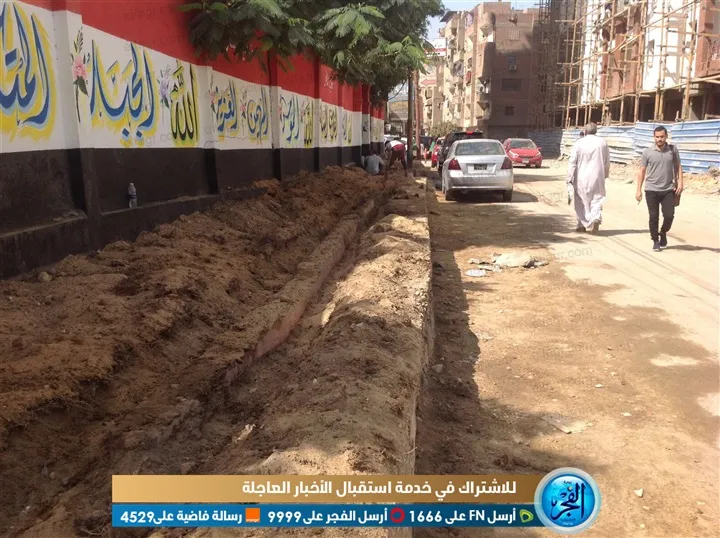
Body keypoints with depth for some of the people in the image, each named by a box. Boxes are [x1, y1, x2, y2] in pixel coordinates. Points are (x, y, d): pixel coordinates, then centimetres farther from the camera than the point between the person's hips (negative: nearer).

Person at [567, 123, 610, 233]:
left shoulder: (579, 143, -5)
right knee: (597, 199, 6)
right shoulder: (602, 143, 3)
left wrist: (570, 178, -3)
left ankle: (582, 225, 18)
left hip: (582, 178, -1)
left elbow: (573, 162, -7)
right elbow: (607, 161, 10)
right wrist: (605, 175, 21)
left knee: (581, 201, 11)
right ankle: (596, 218, -19)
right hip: (597, 178, 1)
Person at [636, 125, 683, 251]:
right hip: (651, 190, -1)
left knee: (669, 215, -3)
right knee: (654, 217, 3)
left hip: (668, 190, 1)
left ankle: (663, 233, 26)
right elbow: (642, 171, 2)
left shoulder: (673, 150, 3)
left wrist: (680, 182, -3)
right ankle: (655, 241, 18)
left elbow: (678, 167, 11)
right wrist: (639, 190, -1)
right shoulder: (648, 152, -1)